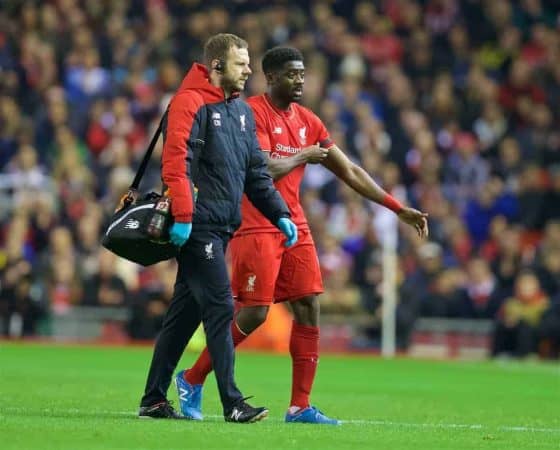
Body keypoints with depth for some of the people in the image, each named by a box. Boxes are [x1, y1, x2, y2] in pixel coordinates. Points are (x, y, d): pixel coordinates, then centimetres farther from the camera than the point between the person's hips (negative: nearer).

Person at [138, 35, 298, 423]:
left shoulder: (242, 110, 18)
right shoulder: (190, 103, -9)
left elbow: (256, 171, 21)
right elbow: (175, 162, -18)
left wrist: (280, 214, 12)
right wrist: (183, 216, -24)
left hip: (222, 228, 9)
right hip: (199, 227, -9)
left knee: (185, 313, 11)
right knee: (220, 308, -11)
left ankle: (154, 399, 16)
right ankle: (232, 403, -11)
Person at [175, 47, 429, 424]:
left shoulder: (307, 121, 12)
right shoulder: (253, 112, -10)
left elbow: (350, 171, 14)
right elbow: (264, 170, -21)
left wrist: (400, 210, 12)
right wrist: (304, 155, -5)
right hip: (256, 227, -7)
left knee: (309, 308, -1)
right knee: (254, 312, -10)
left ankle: (300, 407, 2)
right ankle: (192, 380, 7)